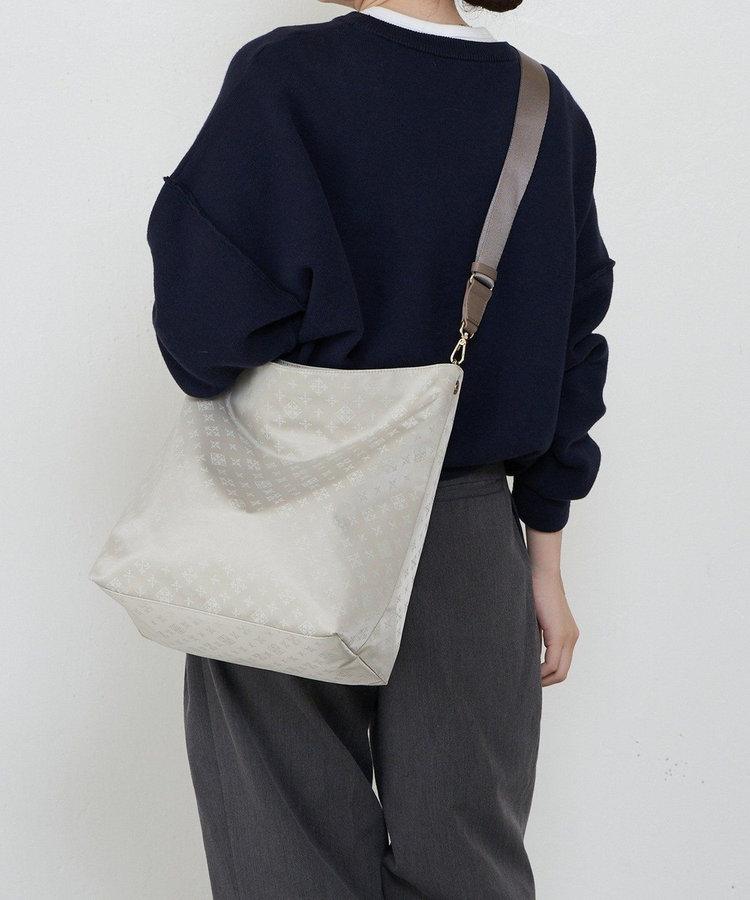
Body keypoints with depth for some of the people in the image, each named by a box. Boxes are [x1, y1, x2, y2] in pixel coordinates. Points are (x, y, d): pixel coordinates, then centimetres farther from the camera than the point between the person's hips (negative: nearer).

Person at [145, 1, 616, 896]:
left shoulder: (283, 75, -13)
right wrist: (545, 570, 12)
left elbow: (204, 328, -21)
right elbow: (565, 362, 5)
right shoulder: (549, 112, 2)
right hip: (468, 549, 4)